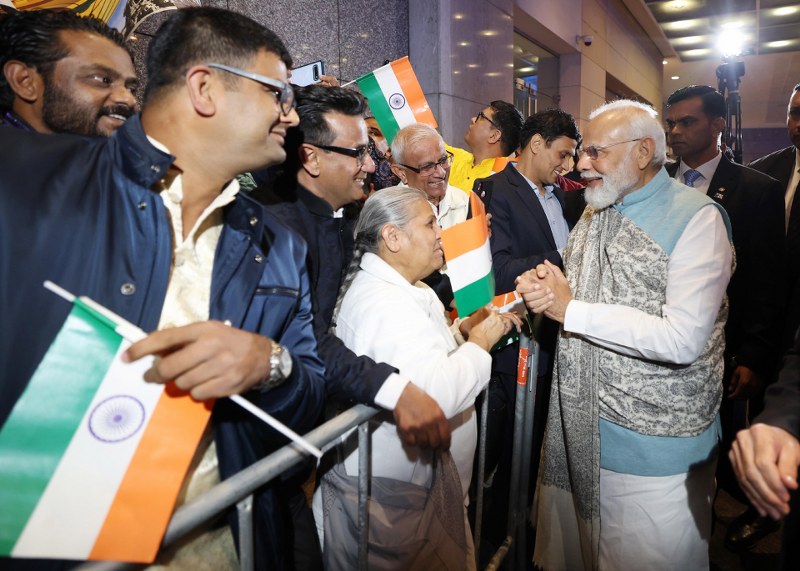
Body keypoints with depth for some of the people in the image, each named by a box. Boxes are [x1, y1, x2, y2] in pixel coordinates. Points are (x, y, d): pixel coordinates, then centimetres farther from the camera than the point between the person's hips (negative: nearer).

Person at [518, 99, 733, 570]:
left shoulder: (697, 218, -12)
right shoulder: (594, 216, 11)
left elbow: (684, 339, -23)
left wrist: (571, 310, -19)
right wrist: (543, 292, -7)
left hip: (655, 444, -6)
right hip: (579, 427, 6)